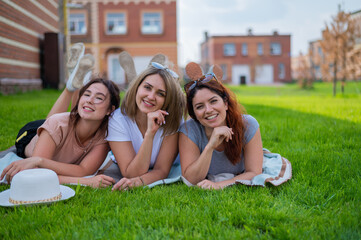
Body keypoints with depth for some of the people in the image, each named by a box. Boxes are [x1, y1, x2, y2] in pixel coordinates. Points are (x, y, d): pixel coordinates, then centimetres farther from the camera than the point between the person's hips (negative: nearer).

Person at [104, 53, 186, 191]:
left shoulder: (172, 120, -18)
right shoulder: (117, 119, -21)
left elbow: (162, 170, -19)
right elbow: (132, 174, -26)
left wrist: (137, 181, -41)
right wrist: (150, 133, -38)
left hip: (156, 178, 3)